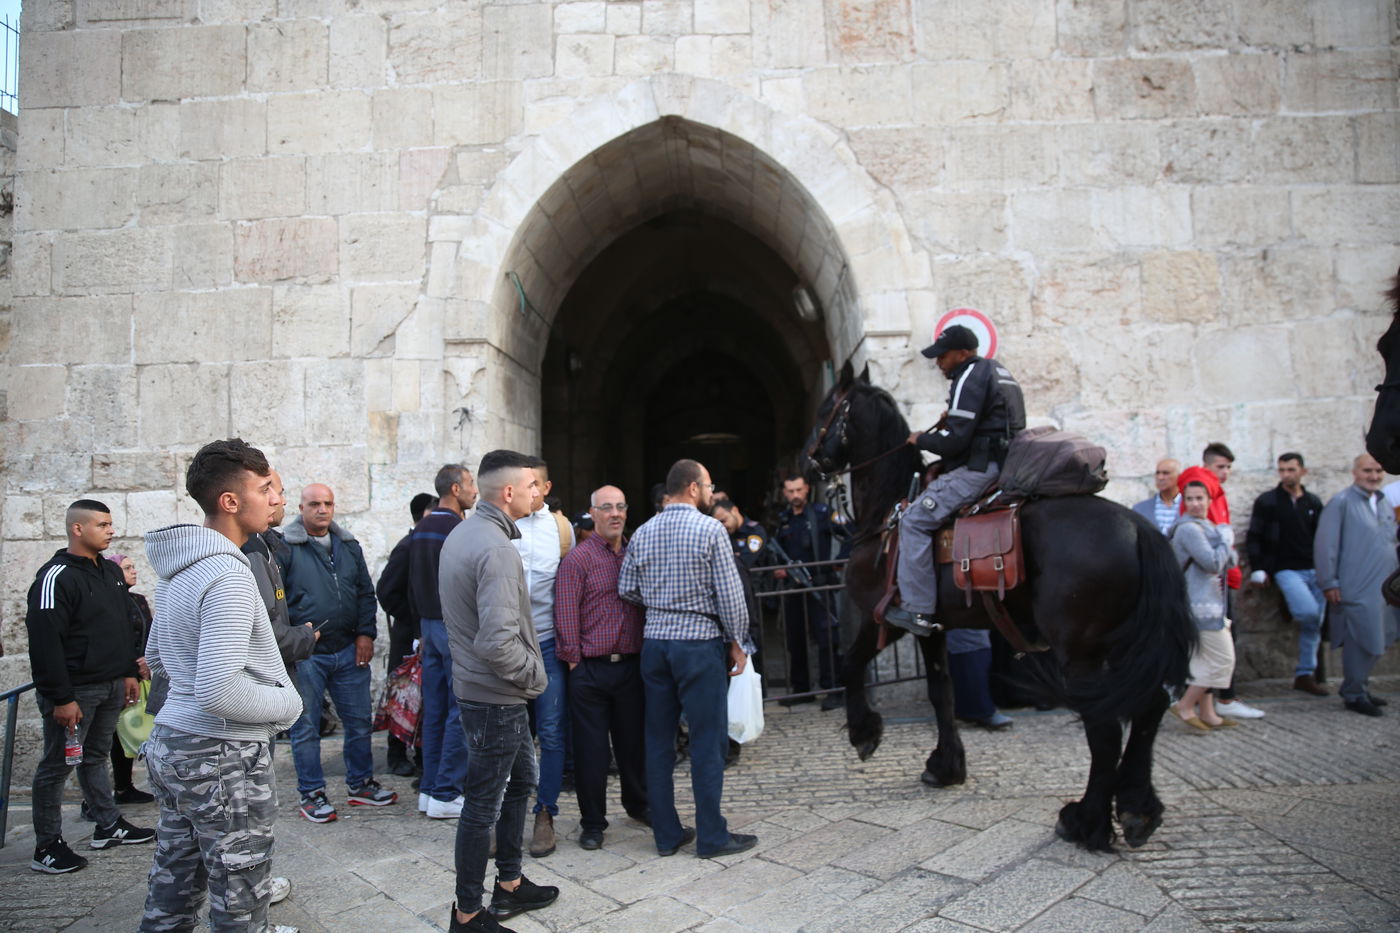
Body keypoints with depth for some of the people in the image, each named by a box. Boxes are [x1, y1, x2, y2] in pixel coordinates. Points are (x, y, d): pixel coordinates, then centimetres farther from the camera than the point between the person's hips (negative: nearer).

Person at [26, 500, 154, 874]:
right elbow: (45, 642, -20)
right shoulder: (56, 577, -16)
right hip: (75, 690, -8)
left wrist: (129, 672, 16)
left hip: (111, 687, 8)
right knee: (57, 766, 2)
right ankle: (47, 846, 12)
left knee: (97, 757, 18)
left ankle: (109, 826, 27)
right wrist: (61, 698, -21)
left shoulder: (111, 571, 11)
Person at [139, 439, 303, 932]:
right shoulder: (228, 575, -24)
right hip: (223, 760, -9)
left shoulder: (177, 567, 8)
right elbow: (220, 693, -29)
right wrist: (289, 702, -14)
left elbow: (157, 656, 21)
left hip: (170, 743, 10)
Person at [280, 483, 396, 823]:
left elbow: (366, 592, 14)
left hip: (349, 651, 5)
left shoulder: (349, 546, 12)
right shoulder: (285, 547, -5)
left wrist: (366, 633, 4)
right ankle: (311, 794, 19)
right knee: (306, 727, 6)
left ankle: (360, 784, 27)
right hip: (305, 656, -5)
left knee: (359, 721, 12)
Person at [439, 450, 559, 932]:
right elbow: (497, 642, -32)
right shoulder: (497, 550, -25)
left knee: (522, 779, 22)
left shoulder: (460, 534, 7)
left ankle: (510, 885, 36)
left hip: (474, 684, 10)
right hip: (496, 696, -10)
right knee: (484, 802, 4)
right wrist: (533, 673, -14)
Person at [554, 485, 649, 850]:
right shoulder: (577, 559, -6)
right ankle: (592, 823, 20)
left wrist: (645, 654, 9)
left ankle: (637, 803, 37)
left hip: (631, 665, 4)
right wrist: (574, 660, -10)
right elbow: (566, 616, -9)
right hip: (591, 669, -4)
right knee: (591, 748, 5)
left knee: (634, 741, 16)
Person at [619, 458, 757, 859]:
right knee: (707, 742, 3)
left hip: (654, 643, 6)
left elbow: (627, 589, 7)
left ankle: (666, 834, 20)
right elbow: (729, 593, -11)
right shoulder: (710, 529, -10)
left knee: (658, 740, 11)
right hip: (699, 645, -5)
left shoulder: (643, 533, 6)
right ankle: (712, 836, 11)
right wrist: (737, 642, -1)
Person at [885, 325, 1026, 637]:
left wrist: (921, 440, -1)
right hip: (1005, 466, 11)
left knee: (915, 519, -12)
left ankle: (917, 611, -15)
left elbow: (955, 439, -18)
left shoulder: (971, 377, -10)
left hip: (979, 471, -11)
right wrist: (952, 420, 17)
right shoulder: (999, 372, 22)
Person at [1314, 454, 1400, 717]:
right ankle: (1354, 694, 7)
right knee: (1363, 641, -5)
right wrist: (1329, 583, -13)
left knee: (1378, 642, 12)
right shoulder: (1341, 502, -7)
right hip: (1357, 590, -7)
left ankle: (1360, 687, 25)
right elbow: (1325, 545, -10)